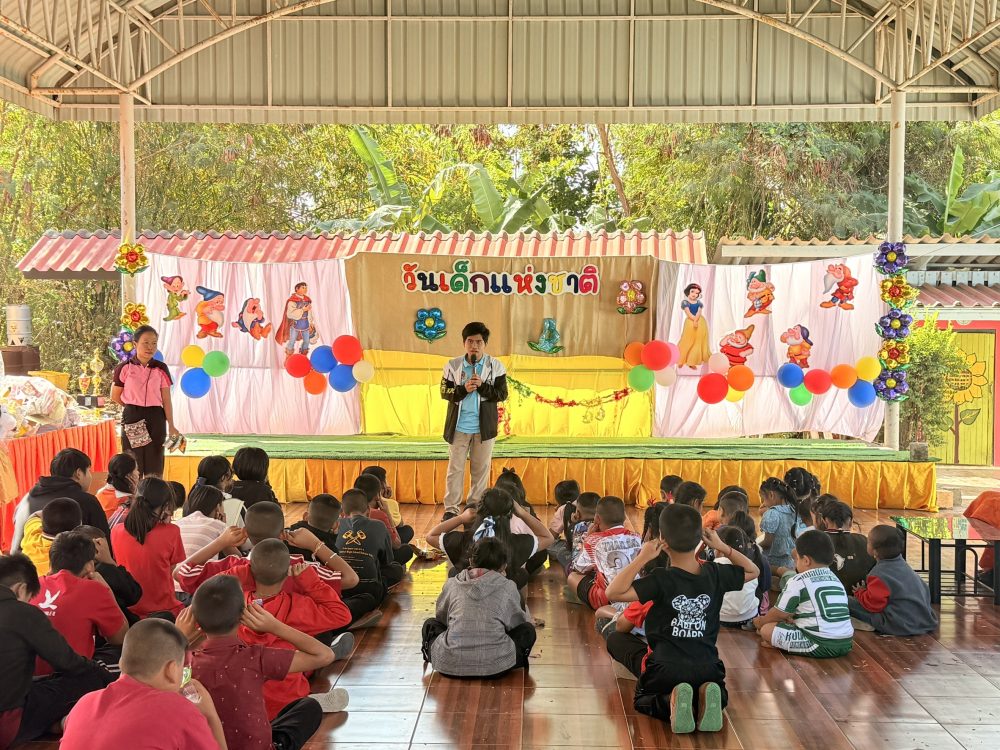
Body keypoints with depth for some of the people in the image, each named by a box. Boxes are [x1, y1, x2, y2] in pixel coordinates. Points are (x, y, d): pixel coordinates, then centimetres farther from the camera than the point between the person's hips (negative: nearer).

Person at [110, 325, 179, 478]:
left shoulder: (161, 369, 2)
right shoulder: (125, 368, -2)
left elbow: (166, 400, 1)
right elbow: (115, 396, 7)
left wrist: (171, 426, -2)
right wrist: (134, 407, 8)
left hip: (155, 418, 1)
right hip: (132, 419, -1)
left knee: (154, 465, 4)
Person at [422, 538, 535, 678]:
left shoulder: (452, 584, 11)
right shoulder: (508, 587, 7)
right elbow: (517, 621, 20)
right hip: (495, 665, -1)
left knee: (431, 623, 30)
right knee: (527, 630, 23)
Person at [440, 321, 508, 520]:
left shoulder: (495, 366, -1)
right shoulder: (453, 366, 0)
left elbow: (502, 394, -4)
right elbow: (444, 392, 0)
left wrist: (482, 385, -18)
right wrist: (463, 389, -17)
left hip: (484, 427, 0)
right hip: (459, 426, 0)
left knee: (481, 469, 8)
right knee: (455, 468, 4)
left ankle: (476, 507, 18)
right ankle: (451, 508, 10)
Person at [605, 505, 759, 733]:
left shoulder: (661, 580, -16)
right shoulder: (715, 574, -3)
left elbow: (613, 593, -24)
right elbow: (753, 571, 16)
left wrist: (642, 558, -20)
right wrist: (722, 547, 9)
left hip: (665, 669, -4)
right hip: (707, 669, 4)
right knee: (718, 696, 35)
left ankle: (670, 702, -8)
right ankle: (707, 695, -4)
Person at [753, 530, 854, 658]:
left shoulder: (798, 581, -3)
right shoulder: (835, 579, 18)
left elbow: (779, 613, 5)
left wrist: (760, 621, 23)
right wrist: (792, 619, 28)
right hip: (846, 644, 7)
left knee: (767, 629, -1)